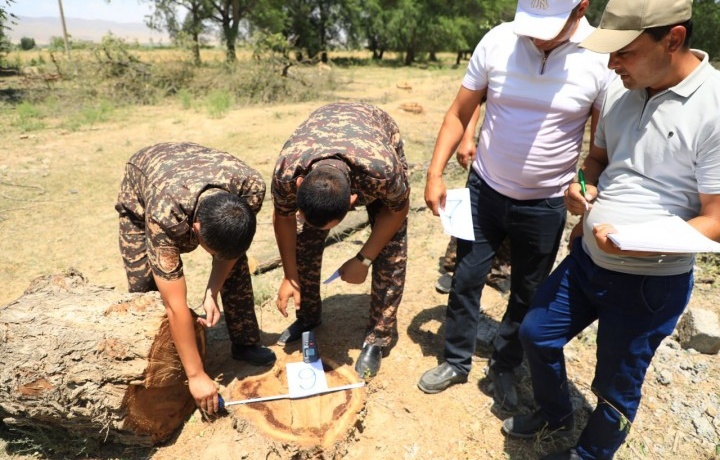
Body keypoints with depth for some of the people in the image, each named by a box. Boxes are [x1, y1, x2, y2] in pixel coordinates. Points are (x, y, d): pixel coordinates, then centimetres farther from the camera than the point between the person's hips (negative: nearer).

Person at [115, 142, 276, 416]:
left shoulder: (252, 187, -38)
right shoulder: (164, 217, -46)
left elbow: (232, 243, -16)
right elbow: (175, 306, -40)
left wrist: (212, 293, -24)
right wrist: (196, 375, -34)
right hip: (140, 196, -2)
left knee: (236, 263, -7)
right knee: (143, 286, -13)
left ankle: (245, 343, 10)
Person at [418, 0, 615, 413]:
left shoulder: (603, 58, -13)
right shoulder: (498, 41, -10)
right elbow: (460, 113, -2)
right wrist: (435, 173, -7)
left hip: (545, 205, -1)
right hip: (484, 191, 1)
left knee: (527, 295, 15)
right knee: (466, 281, 11)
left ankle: (505, 367, 39)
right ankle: (457, 361, 33)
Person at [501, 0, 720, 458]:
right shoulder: (621, 91, -1)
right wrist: (583, 186, -7)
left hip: (651, 280, -6)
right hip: (587, 259, 7)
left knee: (617, 384, 14)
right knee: (537, 333, 19)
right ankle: (555, 412, 48)